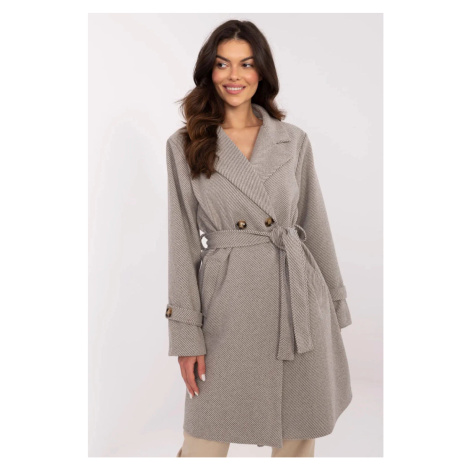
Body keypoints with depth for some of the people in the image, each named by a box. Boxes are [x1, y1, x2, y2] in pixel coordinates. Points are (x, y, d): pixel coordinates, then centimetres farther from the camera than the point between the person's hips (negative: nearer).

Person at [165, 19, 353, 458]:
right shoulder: (185, 145, 1)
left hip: (296, 299, 2)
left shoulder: (294, 141, 5)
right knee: (207, 438, 5)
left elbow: (315, 226, 10)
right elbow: (182, 240, -1)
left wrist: (336, 304, 11)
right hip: (227, 303, -2)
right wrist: (186, 333, -5)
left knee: (299, 434, 13)